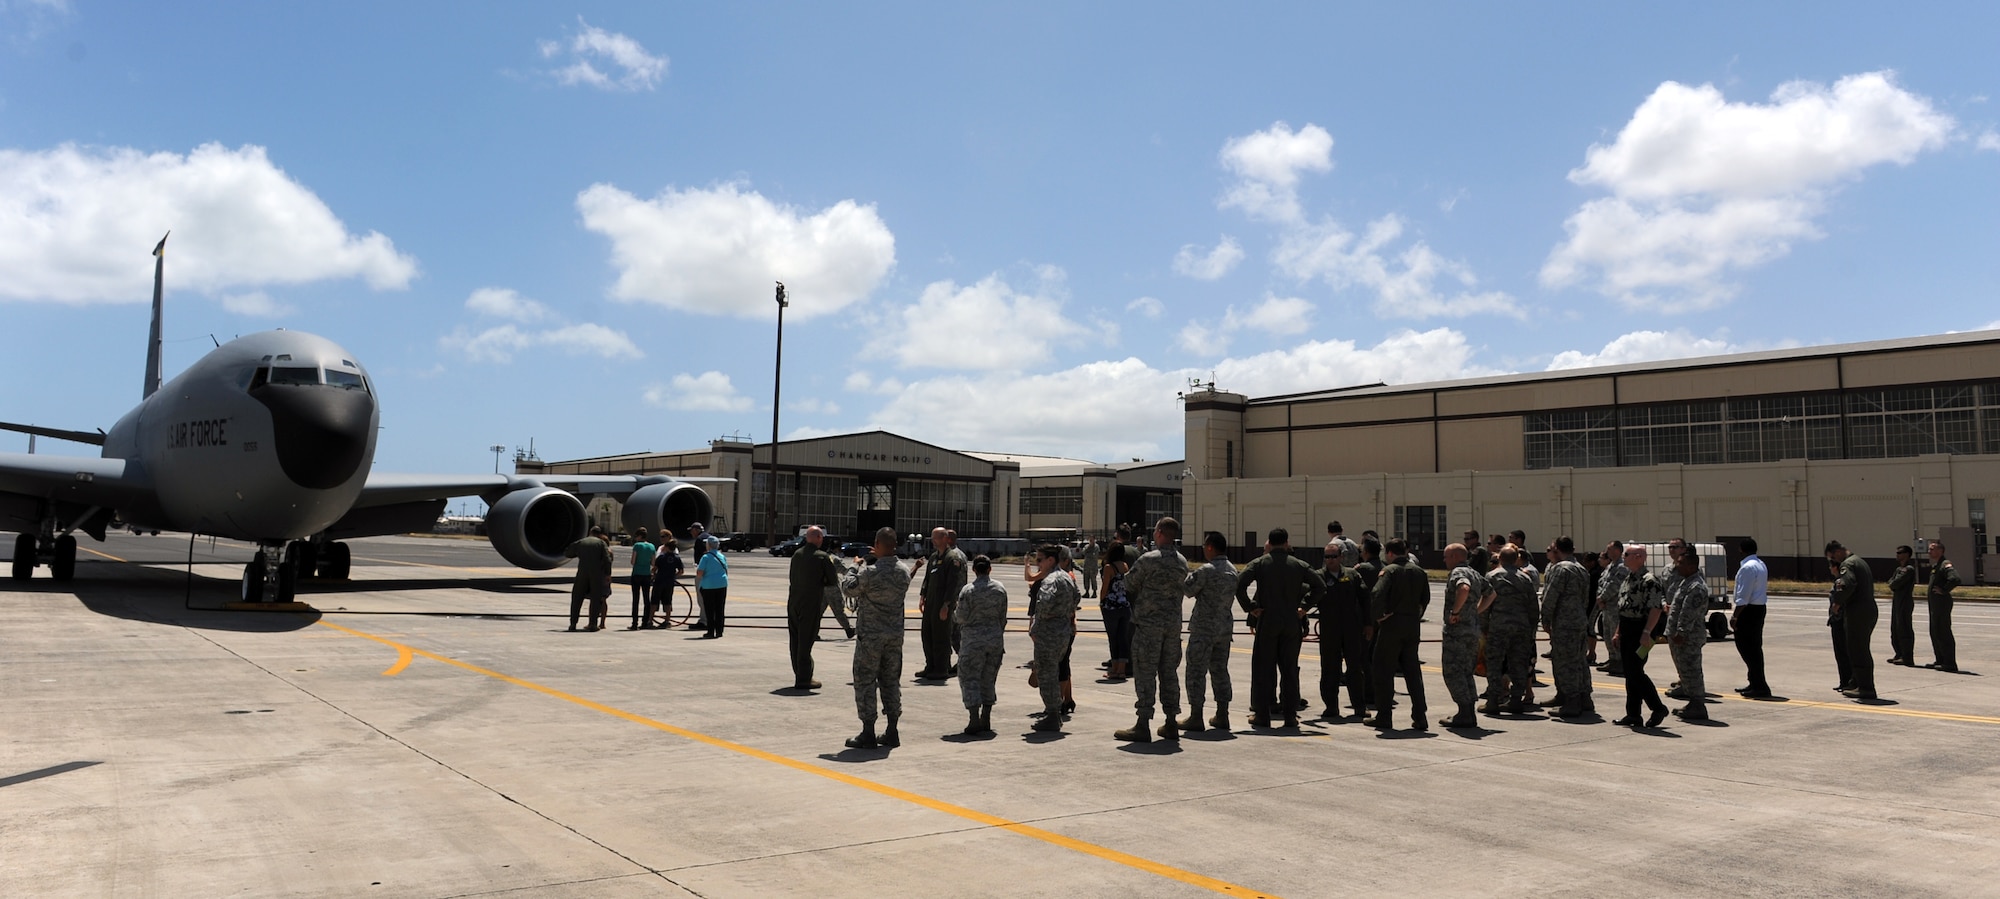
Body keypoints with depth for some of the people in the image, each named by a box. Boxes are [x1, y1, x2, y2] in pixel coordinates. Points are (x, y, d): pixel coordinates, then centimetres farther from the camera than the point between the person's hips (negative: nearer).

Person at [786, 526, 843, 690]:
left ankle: (800, 675, 24)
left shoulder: (797, 554, 7)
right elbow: (834, 581, -6)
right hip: (810, 605, -6)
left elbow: (792, 578, 15)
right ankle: (803, 679, 3)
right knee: (805, 641, -1)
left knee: (796, 640, 14)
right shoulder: (822, 557, -11)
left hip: (793, 603, 6)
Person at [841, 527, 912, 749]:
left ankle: (868, 734, 4)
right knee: (891, 681, 14)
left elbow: (848, 589, -6)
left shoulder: (869, 573, -19)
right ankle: (891, 732, 17)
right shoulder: (903, 572, 0)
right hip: (895, 635, 6)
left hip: (870, 636, -6)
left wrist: (855, 569, 10)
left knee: (865, 682, 3)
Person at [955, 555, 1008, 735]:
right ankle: (986, 720, 17)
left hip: (973, 639, -4)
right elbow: (1003, 617, 6)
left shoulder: (968, 590, -12)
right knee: (989, 679, 14)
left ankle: (974, 721, -7)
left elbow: (962, 618, -9)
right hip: (995, 637, 4)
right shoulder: (1000, 589, 1)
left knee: (970, 679, 2)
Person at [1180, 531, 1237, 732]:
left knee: (1196, 671, -2)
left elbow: (1187, 590, -11)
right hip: (1225, 626, 7)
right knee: (1220, 670, 15)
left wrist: (1187, 576, 8)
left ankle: (1195, 717, -3)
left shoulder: (1206, 570, -17)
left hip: (1204, 627, -7)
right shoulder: (1233, 570, 8)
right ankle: (1222, 715, 18)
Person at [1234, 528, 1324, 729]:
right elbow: (1320, 587, 5)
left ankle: (1262, 714, 4)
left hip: (1267, 622, -2)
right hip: (1291, 623, 2)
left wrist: (1249, 607, -6)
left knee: (1263, 669, 4)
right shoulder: (1299, 565, 5)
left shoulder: (1259, 563, -2)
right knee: (1290, 670, 9)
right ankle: (1290, 715, 10)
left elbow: (1239, 583, -14)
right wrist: (1304, 607, 9)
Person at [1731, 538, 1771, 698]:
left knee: (1746, 647, -6)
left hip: (1748, 610, -10)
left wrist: (1735, 616, -17)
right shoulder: (1761, 565, 14)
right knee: (1755, 647, 16)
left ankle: (1759, 686, -7)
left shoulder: (1747, 567, -18)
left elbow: (1743, 596, -21)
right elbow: (1762, 589, 18)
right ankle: (1756, 684, 23)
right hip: (1760, 607, 10)